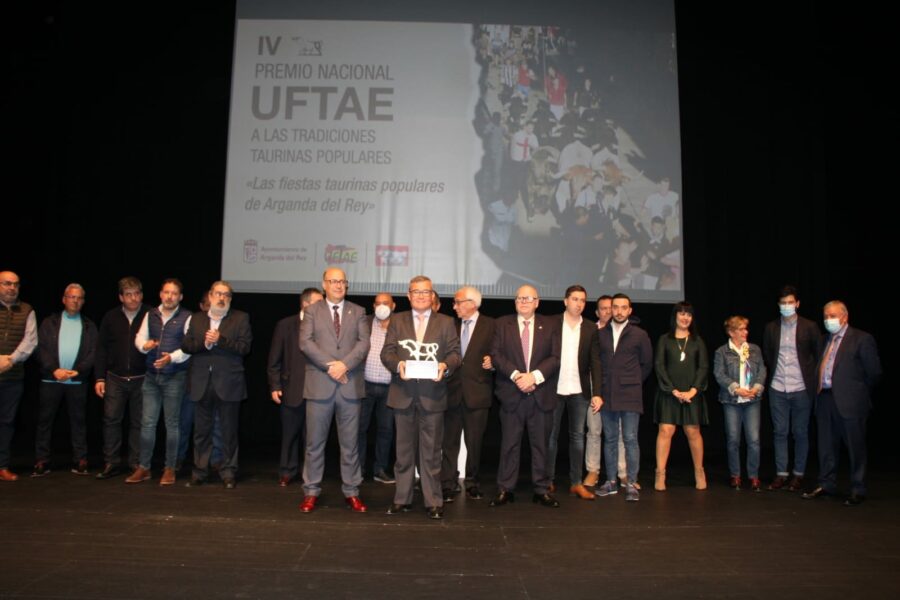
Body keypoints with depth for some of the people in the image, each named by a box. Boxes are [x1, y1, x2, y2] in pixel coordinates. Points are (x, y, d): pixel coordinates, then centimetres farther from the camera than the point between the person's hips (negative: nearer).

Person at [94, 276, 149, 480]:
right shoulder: (111, 318, 7)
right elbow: (101, 349, 8)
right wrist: (99, 378, 3)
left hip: (141, 378, -2)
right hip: (115, 378, 2)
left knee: (138, 422, 5)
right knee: (111, 419, 2)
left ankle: (137, 464, 16)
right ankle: (111, 463, 13)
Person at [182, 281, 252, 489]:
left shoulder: (240, 318, 3)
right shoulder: (197, 319, 13)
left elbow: (245, 347, -8)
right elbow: (185, 345, 4)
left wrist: (220, 340, -17)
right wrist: (203, 342, -13)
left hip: (228, 385, -3)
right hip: (202, 384, 3)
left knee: (229, 432, 5)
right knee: (201, 431, 10)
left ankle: (228, 473, 15)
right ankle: (199, 472, 21)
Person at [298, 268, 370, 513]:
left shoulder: (358, 312, 12)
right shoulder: (312, 311, 8)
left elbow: (364, 342, 0)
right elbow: (305, 342, -4)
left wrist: (345, 364, -14)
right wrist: (329, 365, -14)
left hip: (350, 385, 1)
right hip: (319, 385, -1)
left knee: (350, 443, 6)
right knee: (315, 442, 5)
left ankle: (351, 492, 15)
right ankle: (311, 492, 15)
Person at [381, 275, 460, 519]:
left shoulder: (446, 322, 8)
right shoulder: (397, 321, 10)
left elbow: (454, 353, 3)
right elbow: (386, 352, 4)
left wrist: (445, 365, -18)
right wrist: (398, 364, -17)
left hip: (432, 395, -1)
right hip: (403, 394, 2)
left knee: (431, 451, 2)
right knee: (404, 450, 11)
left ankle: (433, 502, 11)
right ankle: (402, 499, 21)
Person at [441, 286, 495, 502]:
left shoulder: (490, 325, 1)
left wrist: (492, 361, -17)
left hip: (477, 393, -2)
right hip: (453, 391, 2)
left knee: (474, 442, 8)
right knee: (450, 441, 3)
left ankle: (472, 483, 22)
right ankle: (448, 485, 10)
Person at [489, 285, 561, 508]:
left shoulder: (550, 325, 8)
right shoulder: (502, 324, 8)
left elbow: (556, 357, -1)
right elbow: (496, 355, -1)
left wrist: (535, 376, -14)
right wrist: (516, 375, -14)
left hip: (542, 394, 1)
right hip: (511, 394, 0)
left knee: (541, 444, 7)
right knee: (509, 444, 4)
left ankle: (542, 490, 16)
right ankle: (505, 489, 13)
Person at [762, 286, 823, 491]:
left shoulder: (809, 327, 0)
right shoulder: (771, 328, 7)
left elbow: (819, 356, 3)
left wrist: (812, 380, -2)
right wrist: (770, 378, 6)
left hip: (801, 389, -2)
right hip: (777, 389, 2)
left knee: (800, 433, 6)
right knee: (780, 432, 6)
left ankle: (799, 474, 16)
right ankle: (781, 474, 13)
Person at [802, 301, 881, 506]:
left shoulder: (862, 339, -5)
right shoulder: (826, 339, 14)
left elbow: (874, 372, -5)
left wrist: (857, 393, 2)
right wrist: (820, 391, 6)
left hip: (849, 402, -6)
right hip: (825, 399, 6)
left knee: (855, 447, 4)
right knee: (826, 445, 13)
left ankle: (858, 490, 16)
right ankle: (826, 485, 25)